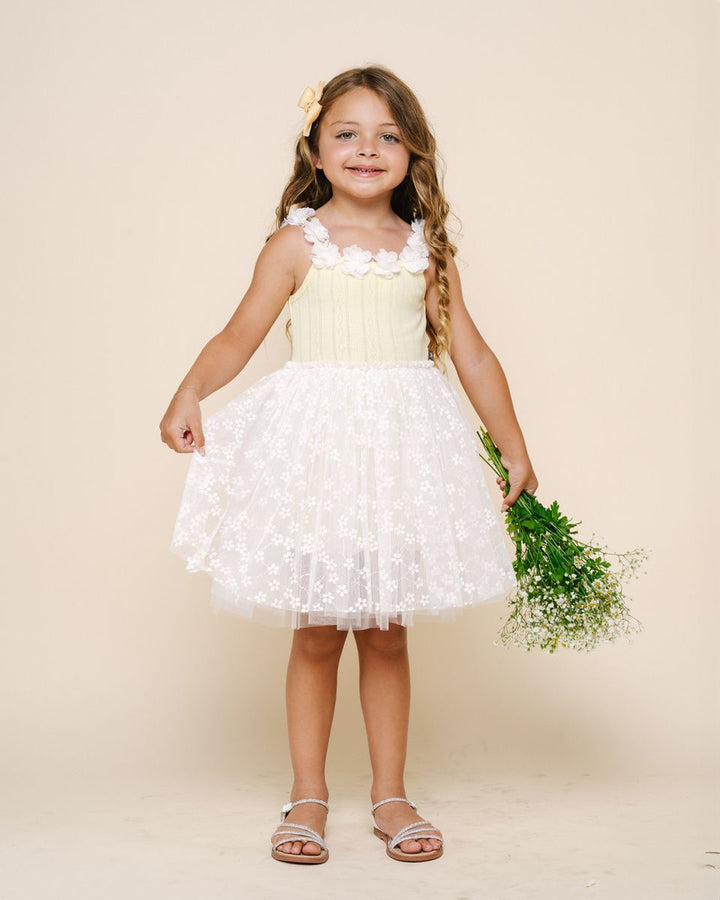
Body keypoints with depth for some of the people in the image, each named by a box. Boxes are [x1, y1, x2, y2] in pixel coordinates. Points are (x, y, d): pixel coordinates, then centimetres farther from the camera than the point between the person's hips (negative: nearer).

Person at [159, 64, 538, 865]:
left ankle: (389, 793, 22)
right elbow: (239, 335, -3)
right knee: (316, 633, 6)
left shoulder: (426, 250, 7)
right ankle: (308, 794, 20)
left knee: (386, 635, 9)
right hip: (314, 446, -2)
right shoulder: (298, 243, 0)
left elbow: (471, 355, 10)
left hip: (401, 451, 2)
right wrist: (188, 396, -21)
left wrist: (514, 447, 11)